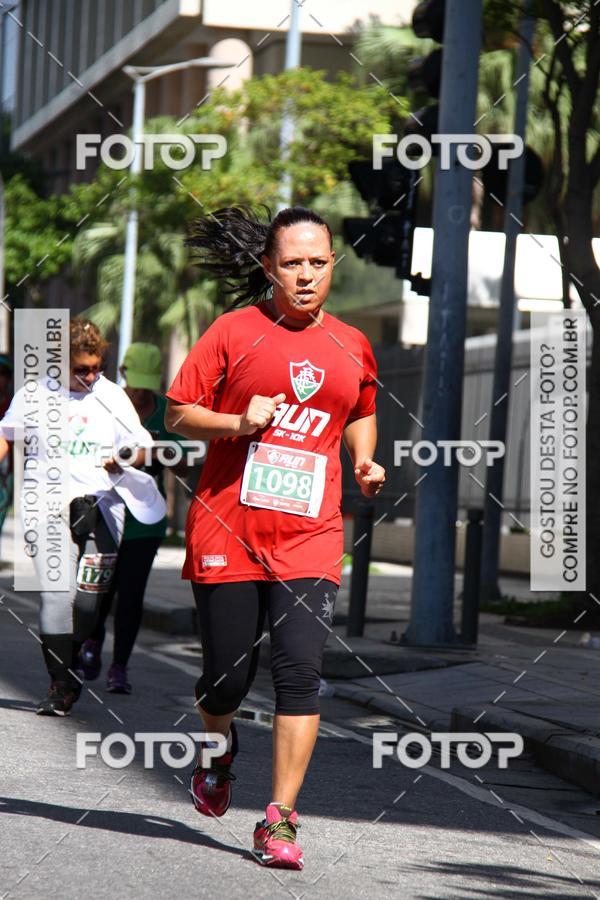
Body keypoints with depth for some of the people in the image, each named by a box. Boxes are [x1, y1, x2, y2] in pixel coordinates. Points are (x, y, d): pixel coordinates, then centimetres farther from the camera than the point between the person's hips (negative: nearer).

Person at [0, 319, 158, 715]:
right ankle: (60, 686, -6)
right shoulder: (34, 395, 5)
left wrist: (125, 457, -12)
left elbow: (141, 446, 9)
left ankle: (70, 667, 22)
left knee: (88, 600, -1)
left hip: (102, 507, 2)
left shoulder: (113, 397, 7)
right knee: (57, 594, -14)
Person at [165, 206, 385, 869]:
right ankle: (217, 746, 40)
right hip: (227, 530, -2)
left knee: (299, 670, -12)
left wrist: (365, 462, 10)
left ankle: (279, 821, -7)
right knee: (227, 676, 3)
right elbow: (178, 413, 2)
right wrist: (237, 423, -14)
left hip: (309, 535, 2)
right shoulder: (235, 330, 0)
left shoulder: (351, 347, 11)